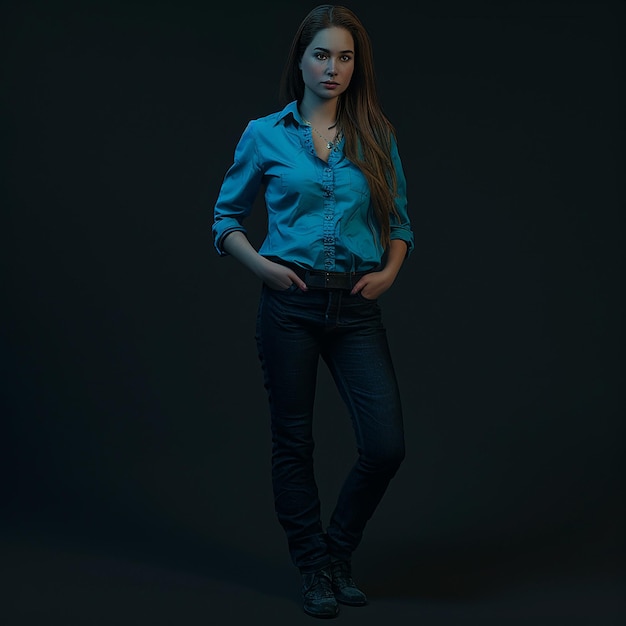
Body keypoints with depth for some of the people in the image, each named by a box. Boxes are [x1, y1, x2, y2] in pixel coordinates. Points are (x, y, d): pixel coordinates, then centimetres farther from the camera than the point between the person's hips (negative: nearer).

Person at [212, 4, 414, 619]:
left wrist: (389, 270, -1)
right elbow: (226, 216, 11)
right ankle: (312, 568, 23)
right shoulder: (265, 135, 3)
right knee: (292, 440, 5)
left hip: (357, 306, 2)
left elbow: (400, 220, 16)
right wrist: (257, 262, -5)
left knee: (386, 444, -5)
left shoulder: (376, 136, 8)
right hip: (290, 301, -1)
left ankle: (338, 553, 20)